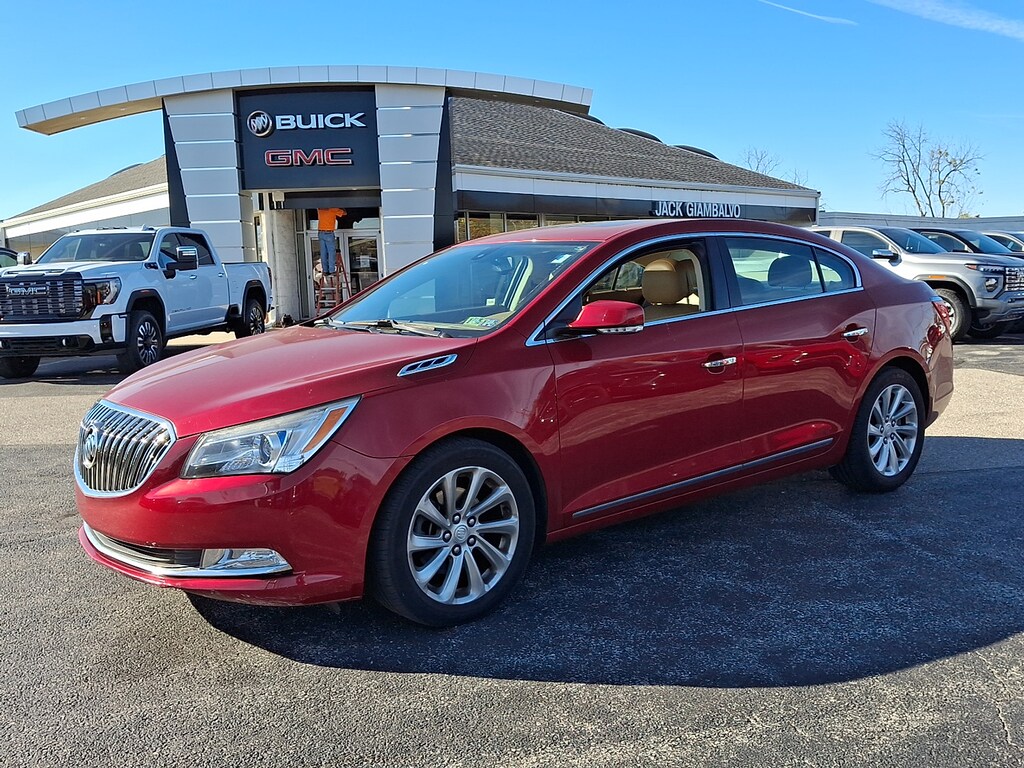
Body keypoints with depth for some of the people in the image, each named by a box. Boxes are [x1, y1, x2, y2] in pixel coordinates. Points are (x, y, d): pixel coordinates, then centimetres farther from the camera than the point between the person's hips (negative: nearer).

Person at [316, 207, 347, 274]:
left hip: (320, 233, 5)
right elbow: (344, 213, 4)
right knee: (331, 252, -2)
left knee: (323, 253, 6)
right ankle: (331, 271, -4)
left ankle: (325, 270, 7)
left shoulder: (319, 209, 8)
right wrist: (342, 208, 24)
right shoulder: (333, 209, -7)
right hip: (329, 233, -5)